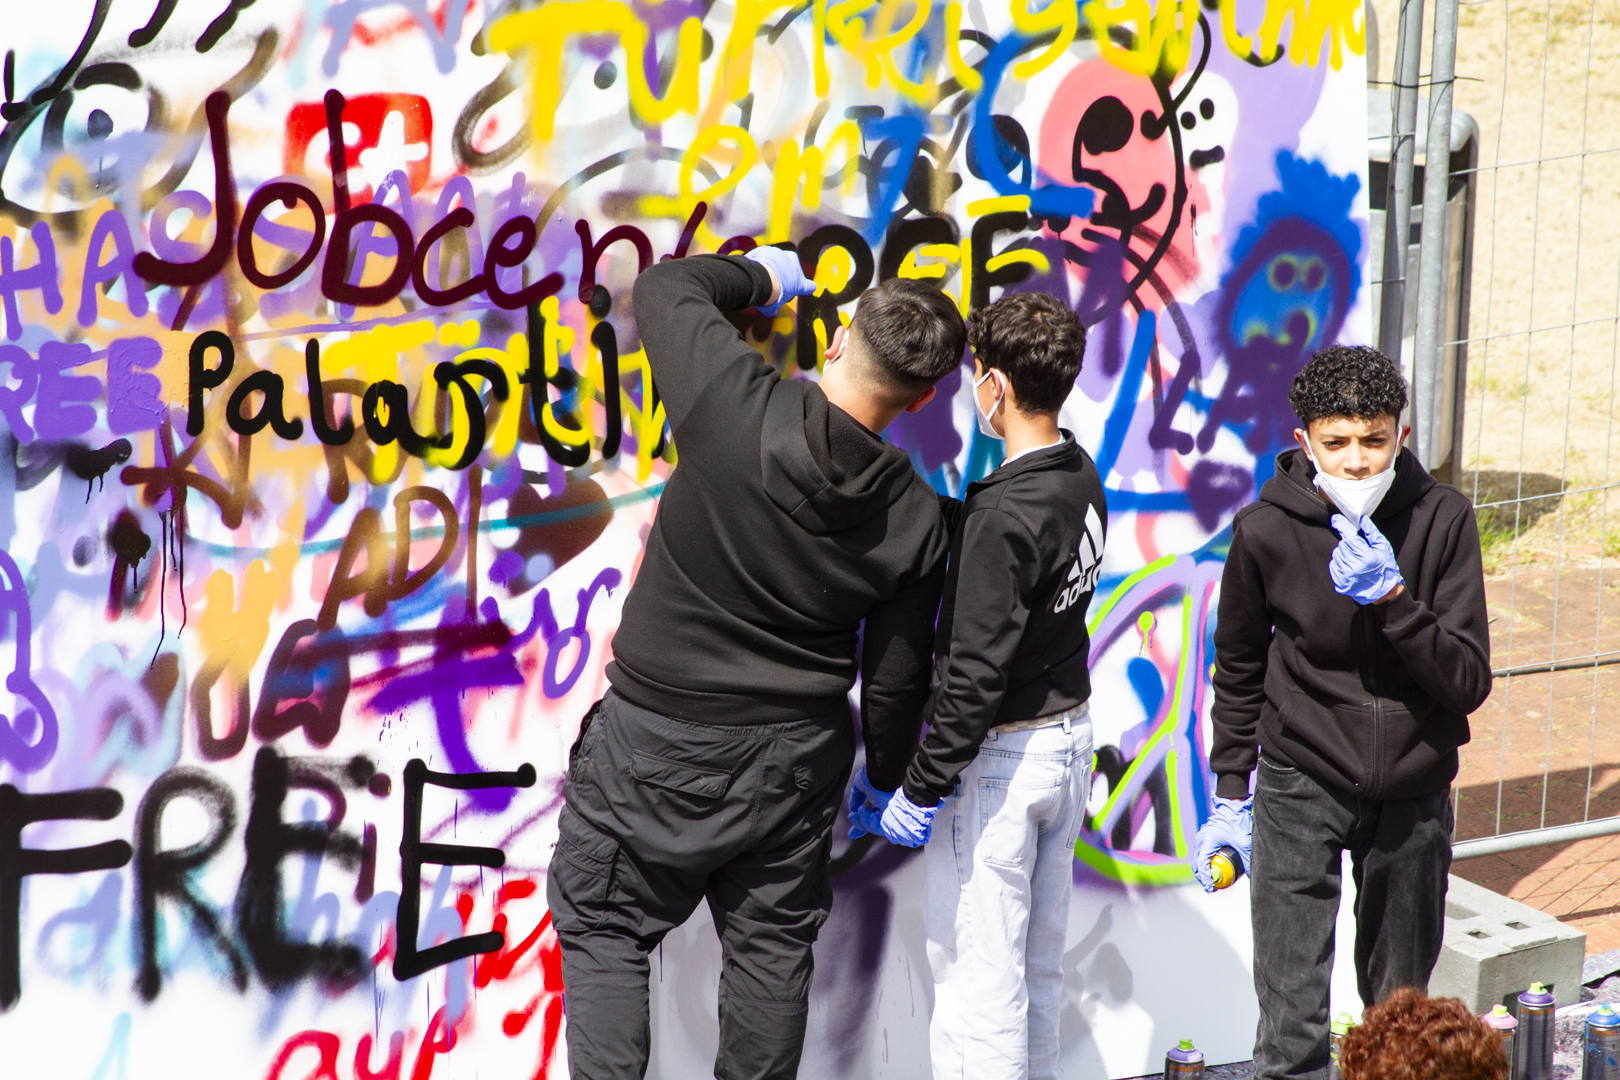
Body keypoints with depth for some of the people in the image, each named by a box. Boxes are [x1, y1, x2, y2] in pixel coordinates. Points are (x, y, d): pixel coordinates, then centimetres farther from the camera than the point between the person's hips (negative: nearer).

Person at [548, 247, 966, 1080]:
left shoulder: (735, 405, -23)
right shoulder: (916, 522, -11)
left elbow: (663, 288, -4)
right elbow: (895, 678, -1)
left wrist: (756, 278, 15)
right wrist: (893, 777, 17)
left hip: (658, 738, -3)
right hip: (797, 754, 3)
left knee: (604, 929, 12)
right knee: (771, 946, 17)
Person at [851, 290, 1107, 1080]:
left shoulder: (1004, 516, -24)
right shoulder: (1083, 481, 3)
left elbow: (976, 672, -24)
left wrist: (923, 787, -18)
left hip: (1000, 754, -9)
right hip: (1069, 735, 9)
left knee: (975, 971, -2)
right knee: (1038, 964, 17)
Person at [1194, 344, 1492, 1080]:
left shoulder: (1442, 520, -9)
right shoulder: (1265, 530, -9)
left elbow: (1469, 683, -11)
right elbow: (1239, 672, 7)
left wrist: (1393, 598, -25)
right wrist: (1230, 796, 8)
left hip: (1412, 791, 2)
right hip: (1302, 783, -2)